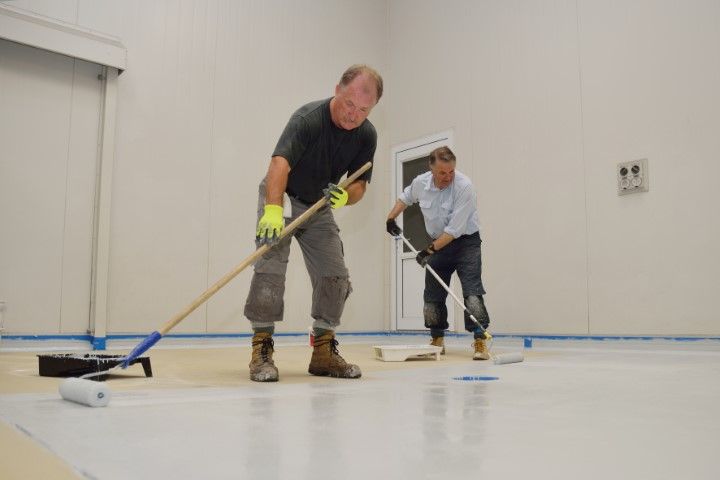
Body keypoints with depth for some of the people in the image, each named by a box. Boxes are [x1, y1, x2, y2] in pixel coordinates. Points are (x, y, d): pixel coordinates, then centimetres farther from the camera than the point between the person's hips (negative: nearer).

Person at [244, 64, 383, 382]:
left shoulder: (367, 135, -10)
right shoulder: (309, 118, -27)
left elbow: (359, 185, -6)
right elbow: (280, 162, -42)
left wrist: (346, 196, -31)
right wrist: (273, 210, -58)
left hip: (319, 208, 5)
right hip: (280, 199, -5)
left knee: (336, 277, -1)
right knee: (270, 268, -20)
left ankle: (323, 352, 11)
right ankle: (261, 350, -9)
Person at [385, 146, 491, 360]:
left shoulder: (464, 186, -24)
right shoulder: (420, 183, -7)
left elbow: (455, 229, -27)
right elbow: (405, 197, 20)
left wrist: (430, 249, -24)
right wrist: (391, 217, 11)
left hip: (466, 241, -5)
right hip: (438, 243, 5)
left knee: (472, 291, -17)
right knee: (432, 295, 6)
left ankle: (480, 341, -13)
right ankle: (438, 340, 21)